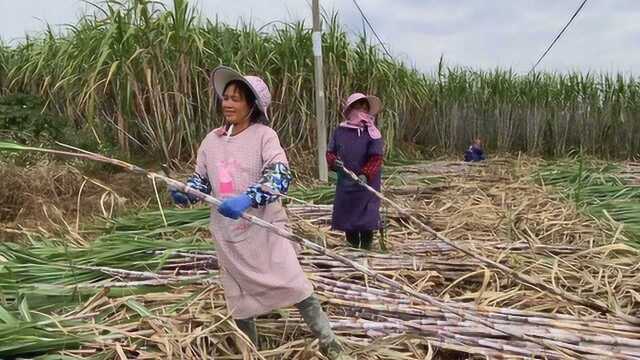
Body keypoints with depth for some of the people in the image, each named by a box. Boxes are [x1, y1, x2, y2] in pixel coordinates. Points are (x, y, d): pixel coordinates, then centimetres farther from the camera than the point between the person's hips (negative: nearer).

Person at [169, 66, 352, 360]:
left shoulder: (264, 135, -9)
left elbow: (281, 176, -24)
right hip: (228, 235, 5)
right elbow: (201, 180, 13)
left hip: (265, 230, -4)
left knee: (295, 287, -5)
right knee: (239, 301, 15)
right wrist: (183, 195, -9)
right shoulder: (212, 141, 6)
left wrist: (247, 198, -39)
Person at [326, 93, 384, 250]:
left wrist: (366, 174, -27)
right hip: (345, 184, 4)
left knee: (366, 221, -2)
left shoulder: (372, 133, -5)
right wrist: (334, 161, -14)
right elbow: (330, 152, 9)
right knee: (347, 219, 13)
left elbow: (376, 158, -12)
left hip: (366, 184, -4)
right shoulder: (339, 131, 4)